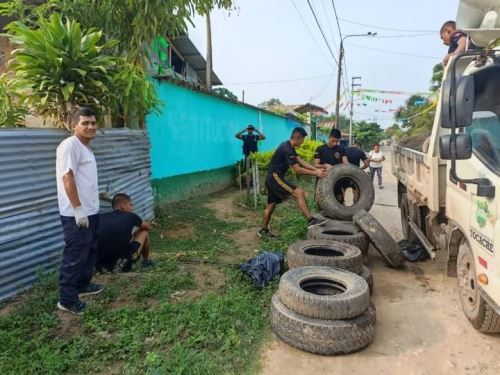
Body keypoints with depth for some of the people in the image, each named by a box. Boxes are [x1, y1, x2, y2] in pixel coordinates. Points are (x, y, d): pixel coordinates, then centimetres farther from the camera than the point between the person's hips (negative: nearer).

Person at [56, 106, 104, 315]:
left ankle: (82, 286, 36)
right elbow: (67, 178, -22)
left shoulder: (86, 147, 14)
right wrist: (78, 209, -24)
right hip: (76, 214, -10)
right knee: (75, 256, -2)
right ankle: (67, 299, 9)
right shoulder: (70, 145, -16)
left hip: (91, 211, 10)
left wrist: (96, 195, 32)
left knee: (90, 251, 20)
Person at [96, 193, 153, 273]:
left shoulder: (101, 218, 5)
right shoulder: (130, 216, -1)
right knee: (144, 231, 17)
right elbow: (148, 227, 18)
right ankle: (146, 261, 33)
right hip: (124, 262, -4)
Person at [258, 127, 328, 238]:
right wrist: (315, 173, -15)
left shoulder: (288, 146, 13)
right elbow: (298, 169, -20)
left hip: (272, 178, 11)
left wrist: (316, 169, 2)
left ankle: (263, 230, 25)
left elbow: (301, 161, 10)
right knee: (299, 193, -18)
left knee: (271, 204, 16)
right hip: (275, 177, -11)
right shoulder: (287, 149, -19)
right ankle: (311, 220, -20)